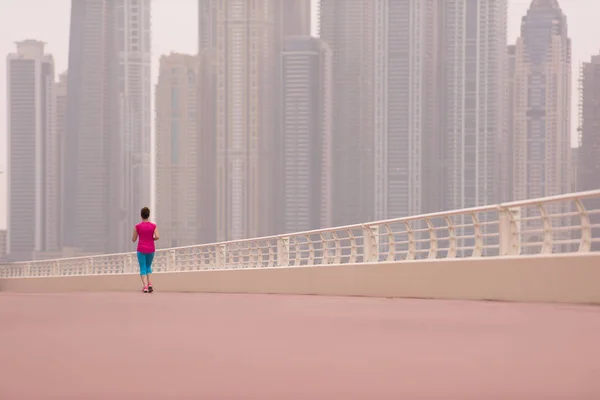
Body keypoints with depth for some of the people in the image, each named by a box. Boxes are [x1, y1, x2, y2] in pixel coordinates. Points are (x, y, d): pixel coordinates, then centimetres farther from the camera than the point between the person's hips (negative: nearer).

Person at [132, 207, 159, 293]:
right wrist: (152, 239, 7)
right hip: (151, 249, 2)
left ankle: (145, 286, -11)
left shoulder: (137, 226, -5)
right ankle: (149, 283, 0)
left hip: (141, 249, -2)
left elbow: (133, 240, 0)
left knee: (143, 268, 4)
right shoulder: (153, 226, -2)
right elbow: (157, 237, -13)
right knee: (148, 266, 20)